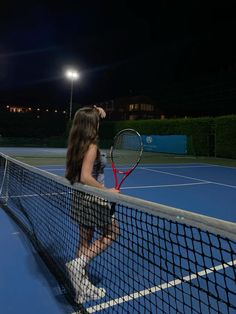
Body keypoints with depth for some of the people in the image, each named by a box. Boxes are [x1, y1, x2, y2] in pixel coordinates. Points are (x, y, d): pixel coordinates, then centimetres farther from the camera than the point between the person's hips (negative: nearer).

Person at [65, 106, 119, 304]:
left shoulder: (77, 144, 4)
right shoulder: (91, 147, -21)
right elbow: (85, 178, -29)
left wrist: (95, 114, 15)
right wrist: (107, 191, -23)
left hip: (82, 200, 8)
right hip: (92, 200, -8)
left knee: (85, 241, 18)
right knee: (112, 233, 13)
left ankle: (83, 288, 31)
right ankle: (79, 263, 4)